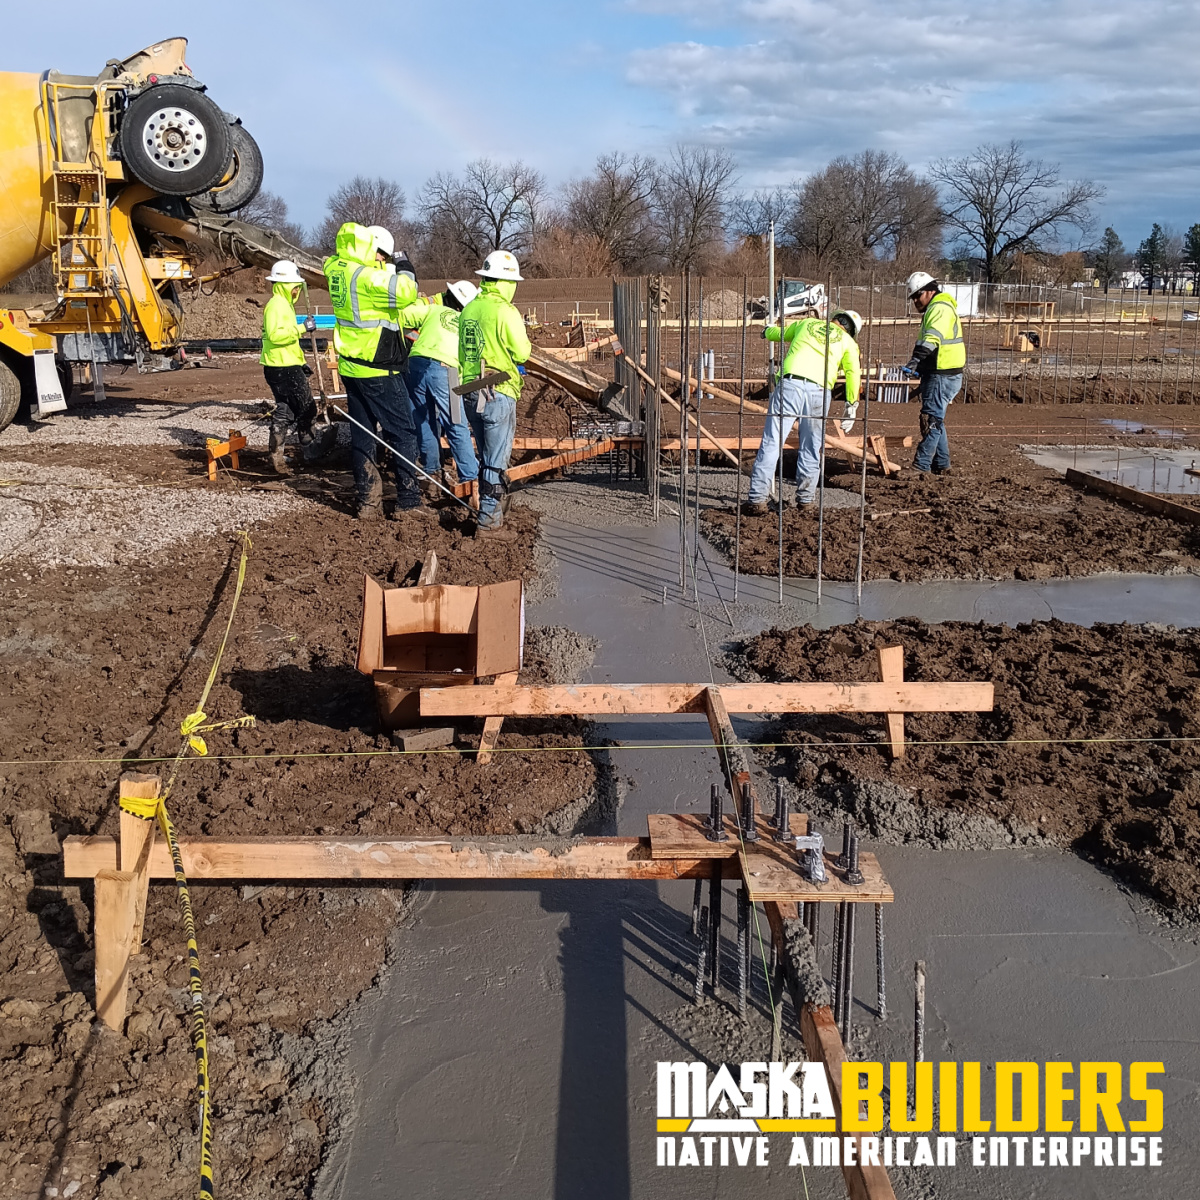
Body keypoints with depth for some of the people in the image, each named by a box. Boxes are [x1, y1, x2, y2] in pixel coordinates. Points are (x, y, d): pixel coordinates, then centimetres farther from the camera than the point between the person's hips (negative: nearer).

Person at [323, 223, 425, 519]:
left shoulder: (337, 270, 5)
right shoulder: (367, 276, -19)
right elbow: (404, 293, -27)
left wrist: (391, 269, 9)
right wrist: (404, 268, -8)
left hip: (351, 367, 8)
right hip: (378, 372, -8)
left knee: (362, 435, 12)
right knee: (402, 433, 2)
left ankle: (366, 501, 15)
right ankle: (407, 501, 3)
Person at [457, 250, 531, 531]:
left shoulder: (468, 310, 9)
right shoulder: (505, 311, -13)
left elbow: (461, 352, 15)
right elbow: (522, 353, -12)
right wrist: (522, 333, 6)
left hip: (470, 394, 7)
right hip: (498, 393, -7)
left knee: (486, 455, 19)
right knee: (497, 458, 0)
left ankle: (489, 506, 27)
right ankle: (489, 515, 0)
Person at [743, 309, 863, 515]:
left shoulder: (806, 323, 25)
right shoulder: (848, 341, 20)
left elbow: (775, 334, 39)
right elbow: (853, 373, 4)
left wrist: (767, 330, 61)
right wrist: (851, 405, 9)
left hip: (791, 384, 0)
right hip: (819, 392, 0)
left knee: (771, 443, -2)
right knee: (811, 449, 14)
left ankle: (757, 500, -7)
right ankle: (805, 500, 19)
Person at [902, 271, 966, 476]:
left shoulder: (940, 309, -14)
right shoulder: (934, 310, 21)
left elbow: (933, 337, -32)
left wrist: (916, 359, -45)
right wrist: (921, 371, 32)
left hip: (943, 376, -11)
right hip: (938, 375, 11)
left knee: (931, 419, -12)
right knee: (936, 420, 16)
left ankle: (921, 467, -13)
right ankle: (941, 466, 23)